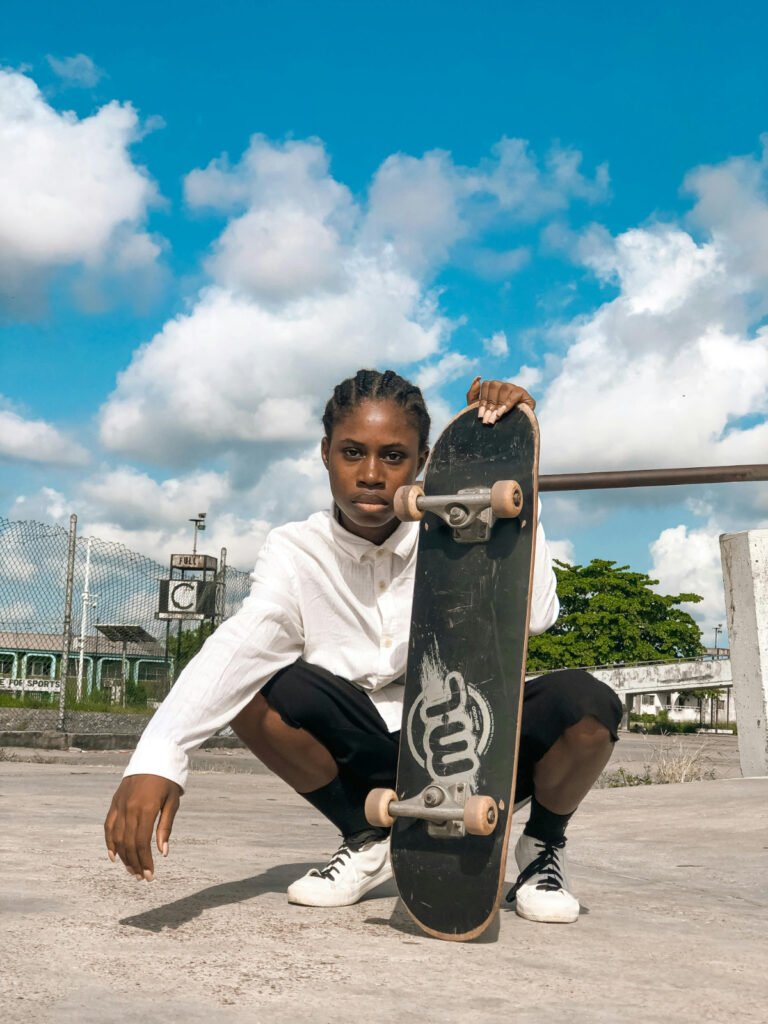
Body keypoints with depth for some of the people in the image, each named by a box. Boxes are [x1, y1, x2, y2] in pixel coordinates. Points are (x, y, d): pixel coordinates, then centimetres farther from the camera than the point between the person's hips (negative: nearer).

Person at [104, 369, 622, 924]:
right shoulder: (296, 552, -12)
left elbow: (533, 614, -30)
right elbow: (245, 640, -31)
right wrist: (157, 758, -49)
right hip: (371, 757, 1)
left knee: (586, 703, -30)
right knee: (253, 686, -24)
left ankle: (544, 844, 5)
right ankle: (368, 840, 2)